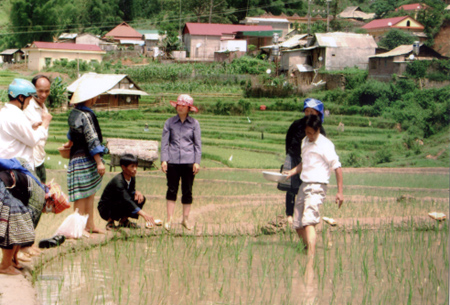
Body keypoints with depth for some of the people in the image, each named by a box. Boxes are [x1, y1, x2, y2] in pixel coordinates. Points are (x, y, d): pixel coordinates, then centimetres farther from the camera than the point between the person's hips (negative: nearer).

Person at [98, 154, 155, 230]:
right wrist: (142, 213, -52)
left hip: (118, 205, 8)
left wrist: (137, 192, -15)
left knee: (140, 199, -9)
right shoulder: (118, 181, -30)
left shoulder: (132, 178, -4)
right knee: (125, 203, -35)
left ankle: (123, 221, 5)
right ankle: (110, 221, -11)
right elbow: (126, 199, -41)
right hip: (105, 209, -8)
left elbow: (131, 191, 13)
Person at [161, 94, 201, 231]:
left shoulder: (194, 123, 6)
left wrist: (197, 162, 0)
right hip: (172, 160, 0)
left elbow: (198, 144, 7)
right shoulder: (170, 122, 6)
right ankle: (169, 219, 4)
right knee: (172, 190, 0)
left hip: (188, 161, 0)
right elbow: (164, 142, 7)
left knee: (187, 191, 5)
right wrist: (163, 160, -2)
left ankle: (186, 219, 14)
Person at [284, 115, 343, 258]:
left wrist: (340, 192, -12)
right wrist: (292, 172, 12)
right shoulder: (305, 141, 15)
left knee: (308, 221, -24)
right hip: (304, 185, 8)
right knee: (298, 224, 9)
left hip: (317, 186, -8)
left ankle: (311, 255, -33)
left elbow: (337, 167, -9)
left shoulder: (325, 145, -10)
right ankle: (307, 248, 25)